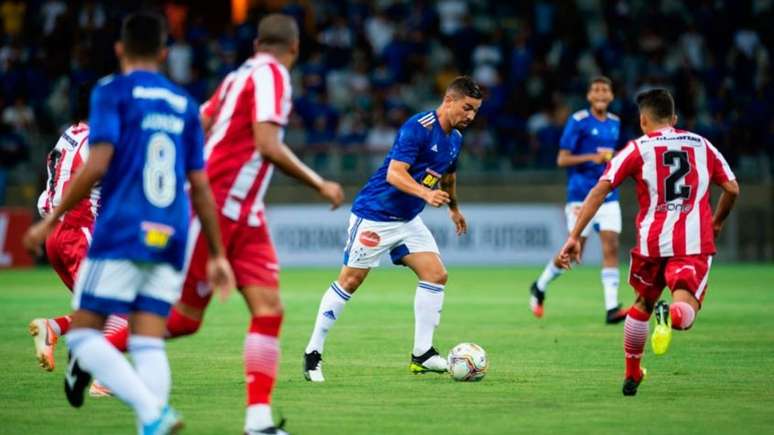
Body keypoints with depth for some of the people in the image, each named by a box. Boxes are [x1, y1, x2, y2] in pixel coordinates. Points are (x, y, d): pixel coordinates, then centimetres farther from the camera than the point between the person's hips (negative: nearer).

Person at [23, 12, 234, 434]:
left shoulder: (112, 92, 1)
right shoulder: (184, 105, 16)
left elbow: (96, 165, -11)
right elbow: (200, 189, 14)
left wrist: (51, 220, -4)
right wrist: (217, 255, 19)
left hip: (121, 233, -5)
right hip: (169, 240, 5)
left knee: (82, 333, -1)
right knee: (148, 344, 4)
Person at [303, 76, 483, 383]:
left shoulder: (455, 138, 7)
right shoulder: (417, 127, -21)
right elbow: (394, 174, -28)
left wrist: (454, 207, 40)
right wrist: (426, 194, -42)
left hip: (408, 220, 8)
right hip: (374, 215, -8)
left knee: (436, 274, -5)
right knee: (350, 281, -5)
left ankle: (422, 354, 0)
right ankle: (313, 353, 4)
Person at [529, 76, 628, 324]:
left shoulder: (615, 123, 12)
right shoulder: (578, 121, -8)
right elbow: (562, 159, -10)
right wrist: (592, 157, -23)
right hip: (581, 196, -5)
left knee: (611, 247, -9)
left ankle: (611, 308, -12)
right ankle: (540, 287, 25)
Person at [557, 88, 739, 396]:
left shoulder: (637, 149, 6)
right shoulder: (702, 145, 13)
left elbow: (600, 190, -4)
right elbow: (732, 189, 14)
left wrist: (575, 237, -5)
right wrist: (716, 223, 32)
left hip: (652, 242, 1)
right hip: (695, 243, -1)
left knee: (642, 304, 24)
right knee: (685, 311, -9)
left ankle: (632, 375, 31)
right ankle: (671, 315, -44)